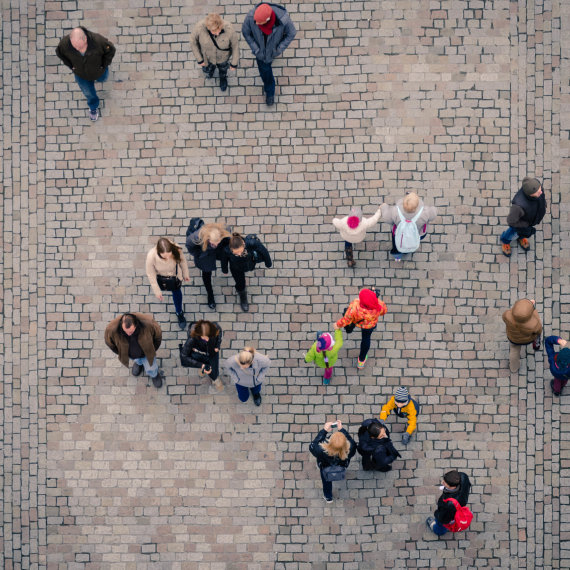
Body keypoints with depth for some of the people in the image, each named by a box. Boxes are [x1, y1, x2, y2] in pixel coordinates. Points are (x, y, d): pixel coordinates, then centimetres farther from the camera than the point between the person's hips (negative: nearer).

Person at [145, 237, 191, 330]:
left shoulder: (177, 250, -40)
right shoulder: (151, 256, -43)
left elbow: (182, 261, -14)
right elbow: (150, 274, -23)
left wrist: (186, 274, 3)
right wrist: (157, 291, -12)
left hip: (174, 274, 1)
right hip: (160, 276, -1)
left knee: (176, 291, 26)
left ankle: (179, 313, 53)